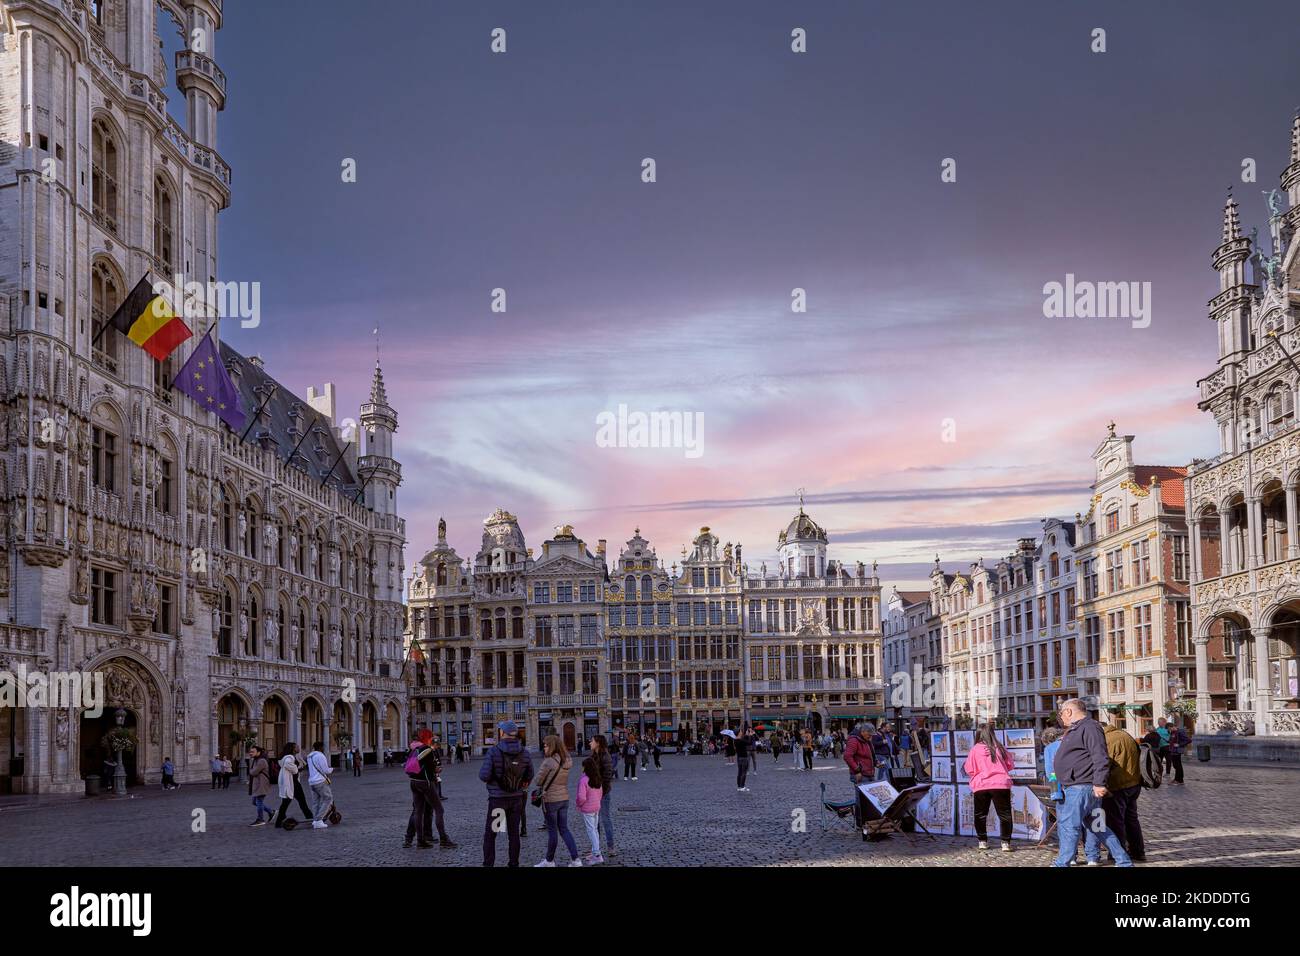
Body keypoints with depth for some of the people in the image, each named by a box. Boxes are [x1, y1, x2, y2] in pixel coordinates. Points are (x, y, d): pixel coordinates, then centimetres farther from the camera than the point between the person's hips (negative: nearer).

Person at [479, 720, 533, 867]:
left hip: (498, 798, -3)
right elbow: (529, 775, 10)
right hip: (517, 798, 3)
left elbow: (484, 776, -17)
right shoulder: (524, 753, -1)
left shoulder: (493, 751, -14)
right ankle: (514, 863, 14)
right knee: (514, 833, 12)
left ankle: (488, 863, 2)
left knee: (490, 834, 6)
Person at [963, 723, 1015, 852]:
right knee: (1004, 814, 6)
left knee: (980, 815, 14)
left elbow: (969, 769, -4)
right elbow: (1010, 765, 9)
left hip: (981, 786, -1)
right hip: (1001, 784, 1)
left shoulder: (975, 749, -6)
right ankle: (1005, 842, 0)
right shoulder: (999, 747, 0)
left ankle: (982, 841, 14)